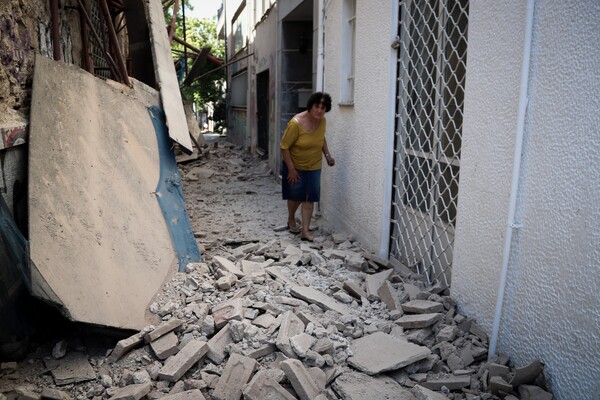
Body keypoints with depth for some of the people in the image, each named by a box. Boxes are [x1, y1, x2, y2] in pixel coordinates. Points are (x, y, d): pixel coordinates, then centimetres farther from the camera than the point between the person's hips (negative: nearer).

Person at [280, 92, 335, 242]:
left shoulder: (322, 121, -8)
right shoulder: (296, 123, -27)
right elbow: (284, 147, -21)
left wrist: (327, 155, 1)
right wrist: (291, 169, -21)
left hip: (314, 166, 4)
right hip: (295, 166, -4)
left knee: (309, 198, 0)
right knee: (296, 196, 11)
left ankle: (305, 231, 5)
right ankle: (291, 220, 38)